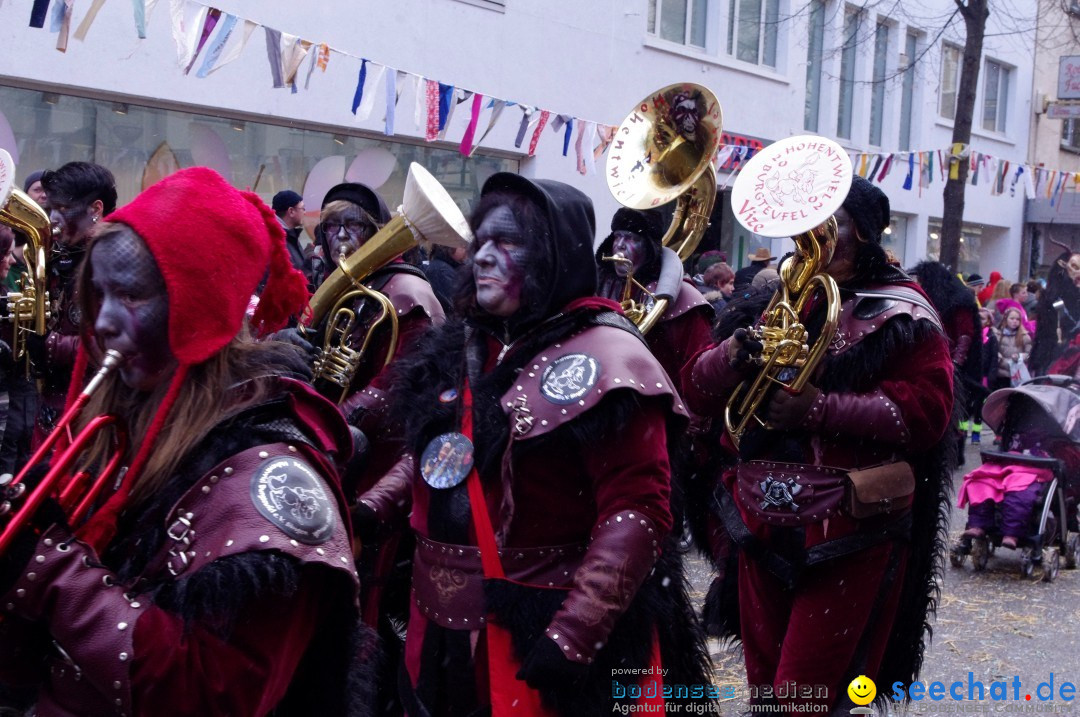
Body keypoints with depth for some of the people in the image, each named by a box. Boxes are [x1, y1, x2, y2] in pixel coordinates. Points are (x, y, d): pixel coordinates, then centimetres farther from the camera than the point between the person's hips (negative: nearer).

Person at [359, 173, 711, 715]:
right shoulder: (464, 347, 8)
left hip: (538, 633, -7)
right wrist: (371, 507, 4)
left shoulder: (604, 360, -15)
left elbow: (636, 514, -20)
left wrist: (572, 636, -24)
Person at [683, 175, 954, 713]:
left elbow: (927, 410, -15)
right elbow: (697, 390, 6)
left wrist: (822, 408, -23)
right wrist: (742, 347, -15)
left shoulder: (898, 311, -2)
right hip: (764, 519, 5)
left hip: (850, 526, -5)